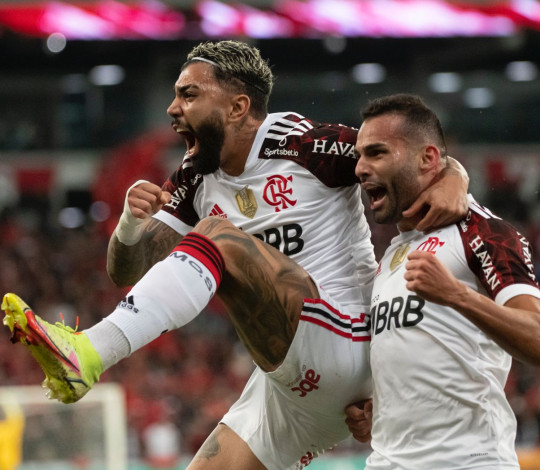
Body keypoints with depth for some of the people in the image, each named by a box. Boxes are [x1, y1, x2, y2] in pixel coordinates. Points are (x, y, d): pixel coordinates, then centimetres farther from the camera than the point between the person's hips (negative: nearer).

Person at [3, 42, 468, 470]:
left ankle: (87, 354, -41)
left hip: (341, 341, -9)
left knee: (216, 238, -25)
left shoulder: (303, 145, -8)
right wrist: (132, 222, -16)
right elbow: (126, 271, 6)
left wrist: (451, 183, -31)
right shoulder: (197, 180, 13)